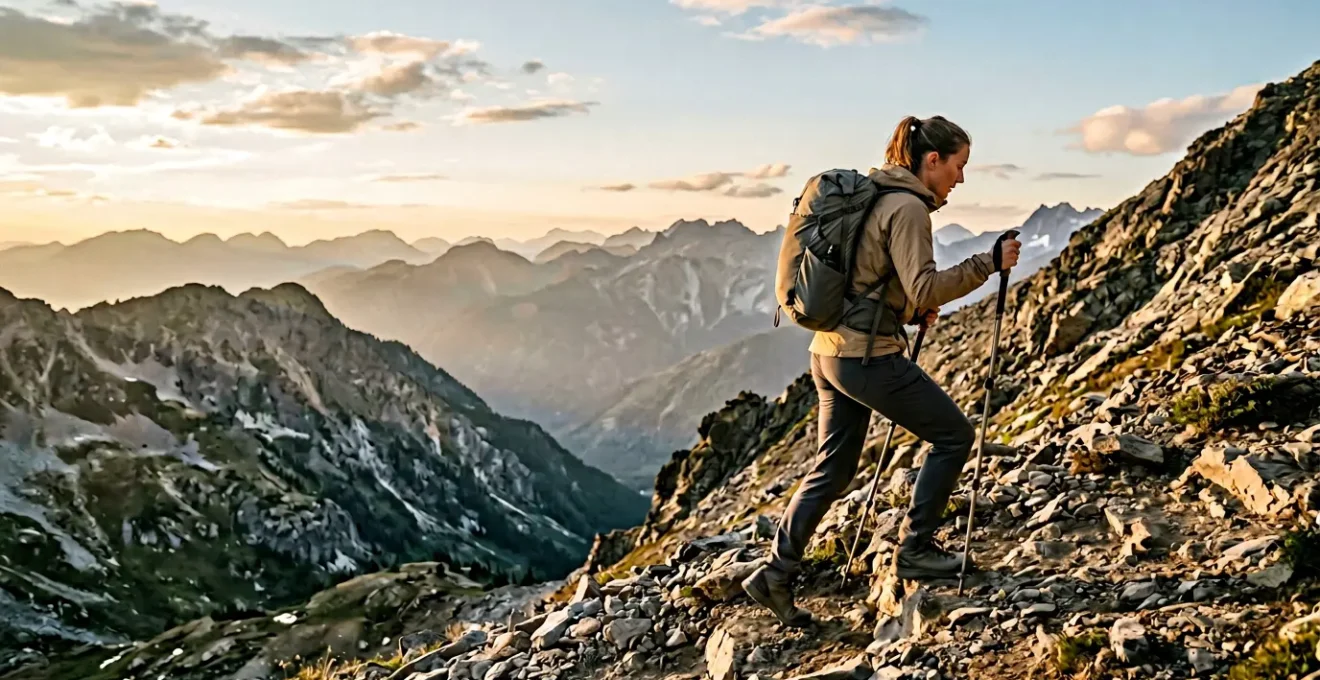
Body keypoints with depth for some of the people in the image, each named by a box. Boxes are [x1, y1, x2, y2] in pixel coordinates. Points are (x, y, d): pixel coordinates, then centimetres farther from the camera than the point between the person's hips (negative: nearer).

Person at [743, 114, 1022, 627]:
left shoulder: (875, 197, 17)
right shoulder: (908, 207, -12)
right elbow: (924, 287, -21)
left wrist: (914, 310, 17)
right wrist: (988, 263, -16)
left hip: (830, 350, 9)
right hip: (867, 354, -9)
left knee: (833, 468, 14)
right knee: (954, 433, 7)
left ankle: (776, 574, 15)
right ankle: (915, 549, 13)